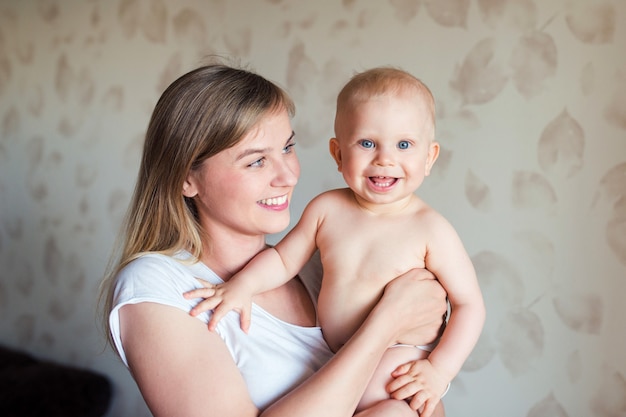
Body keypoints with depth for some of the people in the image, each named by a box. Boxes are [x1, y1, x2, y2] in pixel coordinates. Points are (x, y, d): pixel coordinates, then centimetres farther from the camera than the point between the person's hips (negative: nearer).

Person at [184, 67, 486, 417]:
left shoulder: (431, 230, -15)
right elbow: (284, 259, 8)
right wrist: (243, 284, -9)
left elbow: (469, 304, -10)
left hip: (398, 373, -5)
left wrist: (440, 369, -18)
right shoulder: (326, 209, -4)